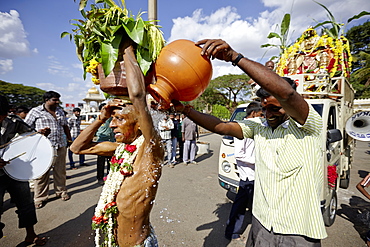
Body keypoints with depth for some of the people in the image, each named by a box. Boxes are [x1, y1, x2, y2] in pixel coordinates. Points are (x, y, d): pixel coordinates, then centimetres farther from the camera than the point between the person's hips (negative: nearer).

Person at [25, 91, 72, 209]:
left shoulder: (60, 111, 13)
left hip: (60, 147, 4)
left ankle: (61, 191, 28)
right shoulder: (35, 111, -2)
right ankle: (40, 198, 19)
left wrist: (69, 139, 20)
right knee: (42, 173, 4)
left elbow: (65, 126, 21)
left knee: (60, 171, 12)